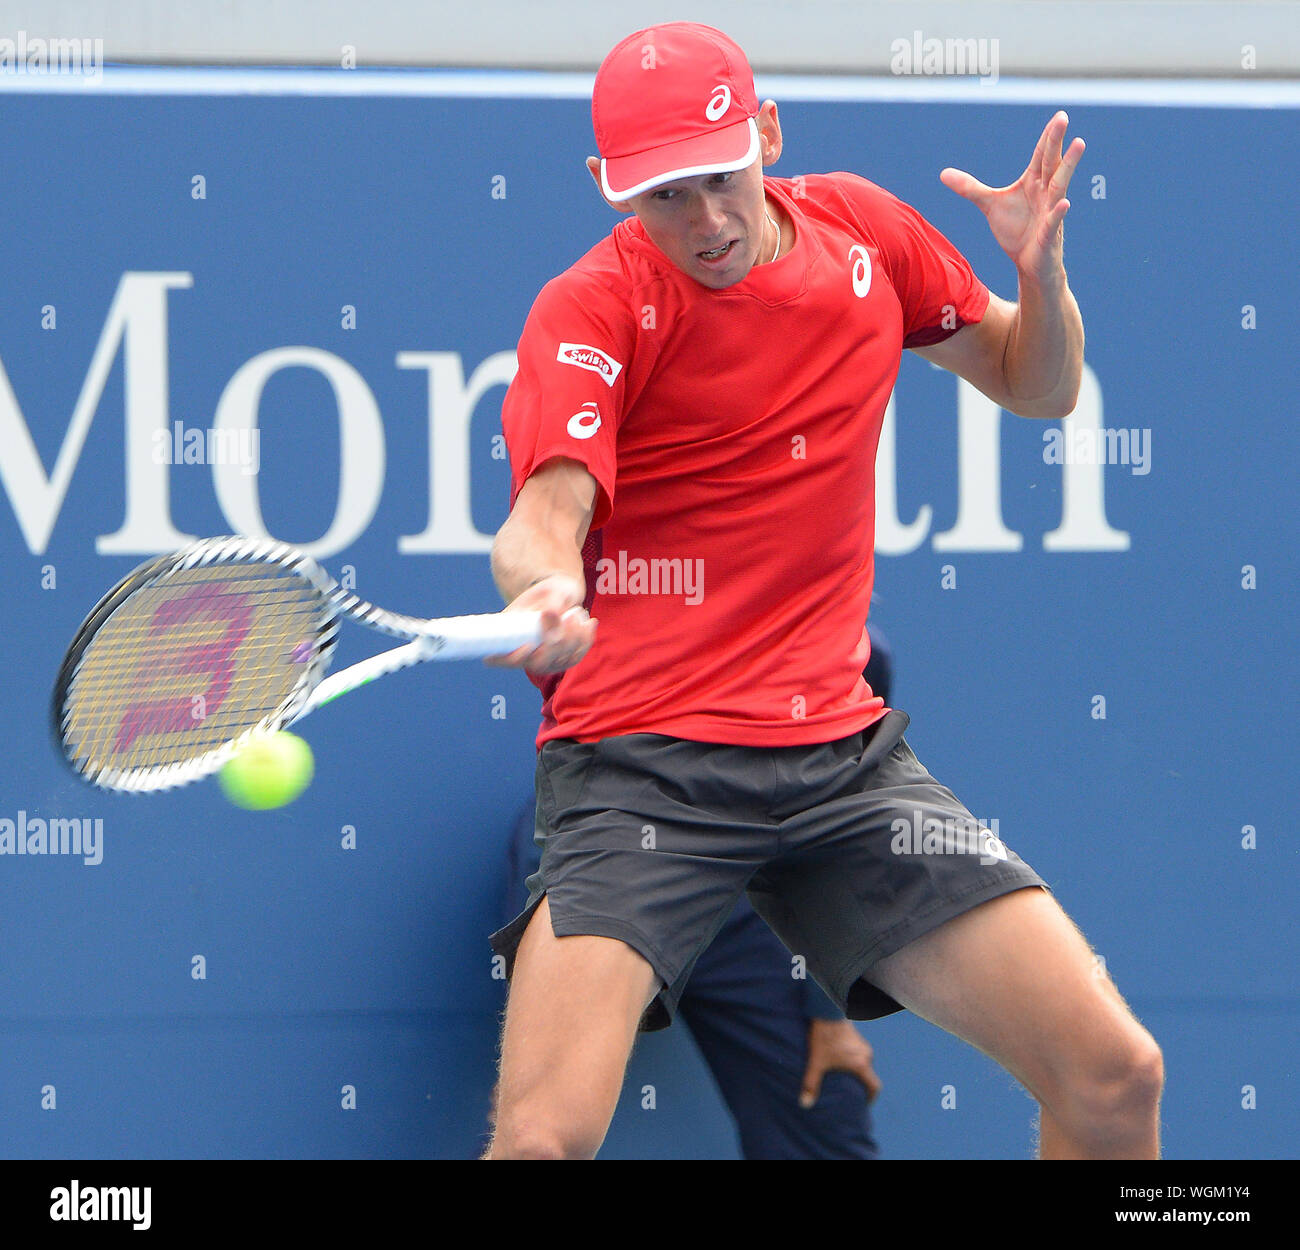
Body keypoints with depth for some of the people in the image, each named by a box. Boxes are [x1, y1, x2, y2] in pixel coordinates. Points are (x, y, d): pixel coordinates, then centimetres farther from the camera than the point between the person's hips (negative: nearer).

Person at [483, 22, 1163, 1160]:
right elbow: (546, 514, -22)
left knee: (1115, 1080, -6)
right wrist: (543, 592, -45)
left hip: (843, 754, 5)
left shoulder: (863, 231, 7)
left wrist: (1043, 272, -2)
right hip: (642, 759, -4)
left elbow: (1039, 388, 20)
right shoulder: (593, 307, -7)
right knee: (543, 1140, -24)